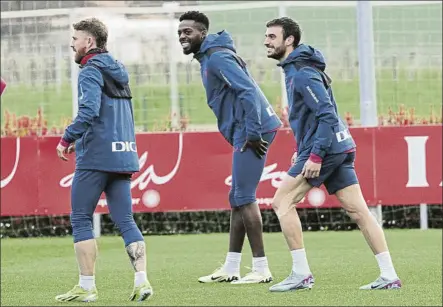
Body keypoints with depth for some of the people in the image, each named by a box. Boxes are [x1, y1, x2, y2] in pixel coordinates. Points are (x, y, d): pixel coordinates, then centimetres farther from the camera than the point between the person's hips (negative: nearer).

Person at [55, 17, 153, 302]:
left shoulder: (91, 71, -8)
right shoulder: (117, 71, 18)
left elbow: (89, 111, -23)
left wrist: (67, 139, -14)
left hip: (95, 157, -8)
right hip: (123, 156, 8)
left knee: (81, 220, 1)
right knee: (126, 221, 6)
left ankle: (87, 286, -2)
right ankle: (142, 281, -6)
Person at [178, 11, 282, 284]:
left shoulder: (216, 57, -13)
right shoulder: (208, 57, 18)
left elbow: (248, 91, -23)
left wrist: (252, 134, -22)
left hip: (252, 130, -10)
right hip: (245, 131, 10)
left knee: (244, 197, -8)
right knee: (238, 198, 12)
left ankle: (261, 269, -6)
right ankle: (231, 268, 17)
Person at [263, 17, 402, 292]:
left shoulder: (301, 73, -13)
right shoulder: (296, 69, 18)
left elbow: (327, 114, -21)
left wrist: (315, 156, -23)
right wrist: (303, 150, 24)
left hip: (325, 146, -10)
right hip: (341, 147, 10)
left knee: (282, 202, -5)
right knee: (359, 211, 5)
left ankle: (301, 274, -5)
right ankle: (389, 276, 2)